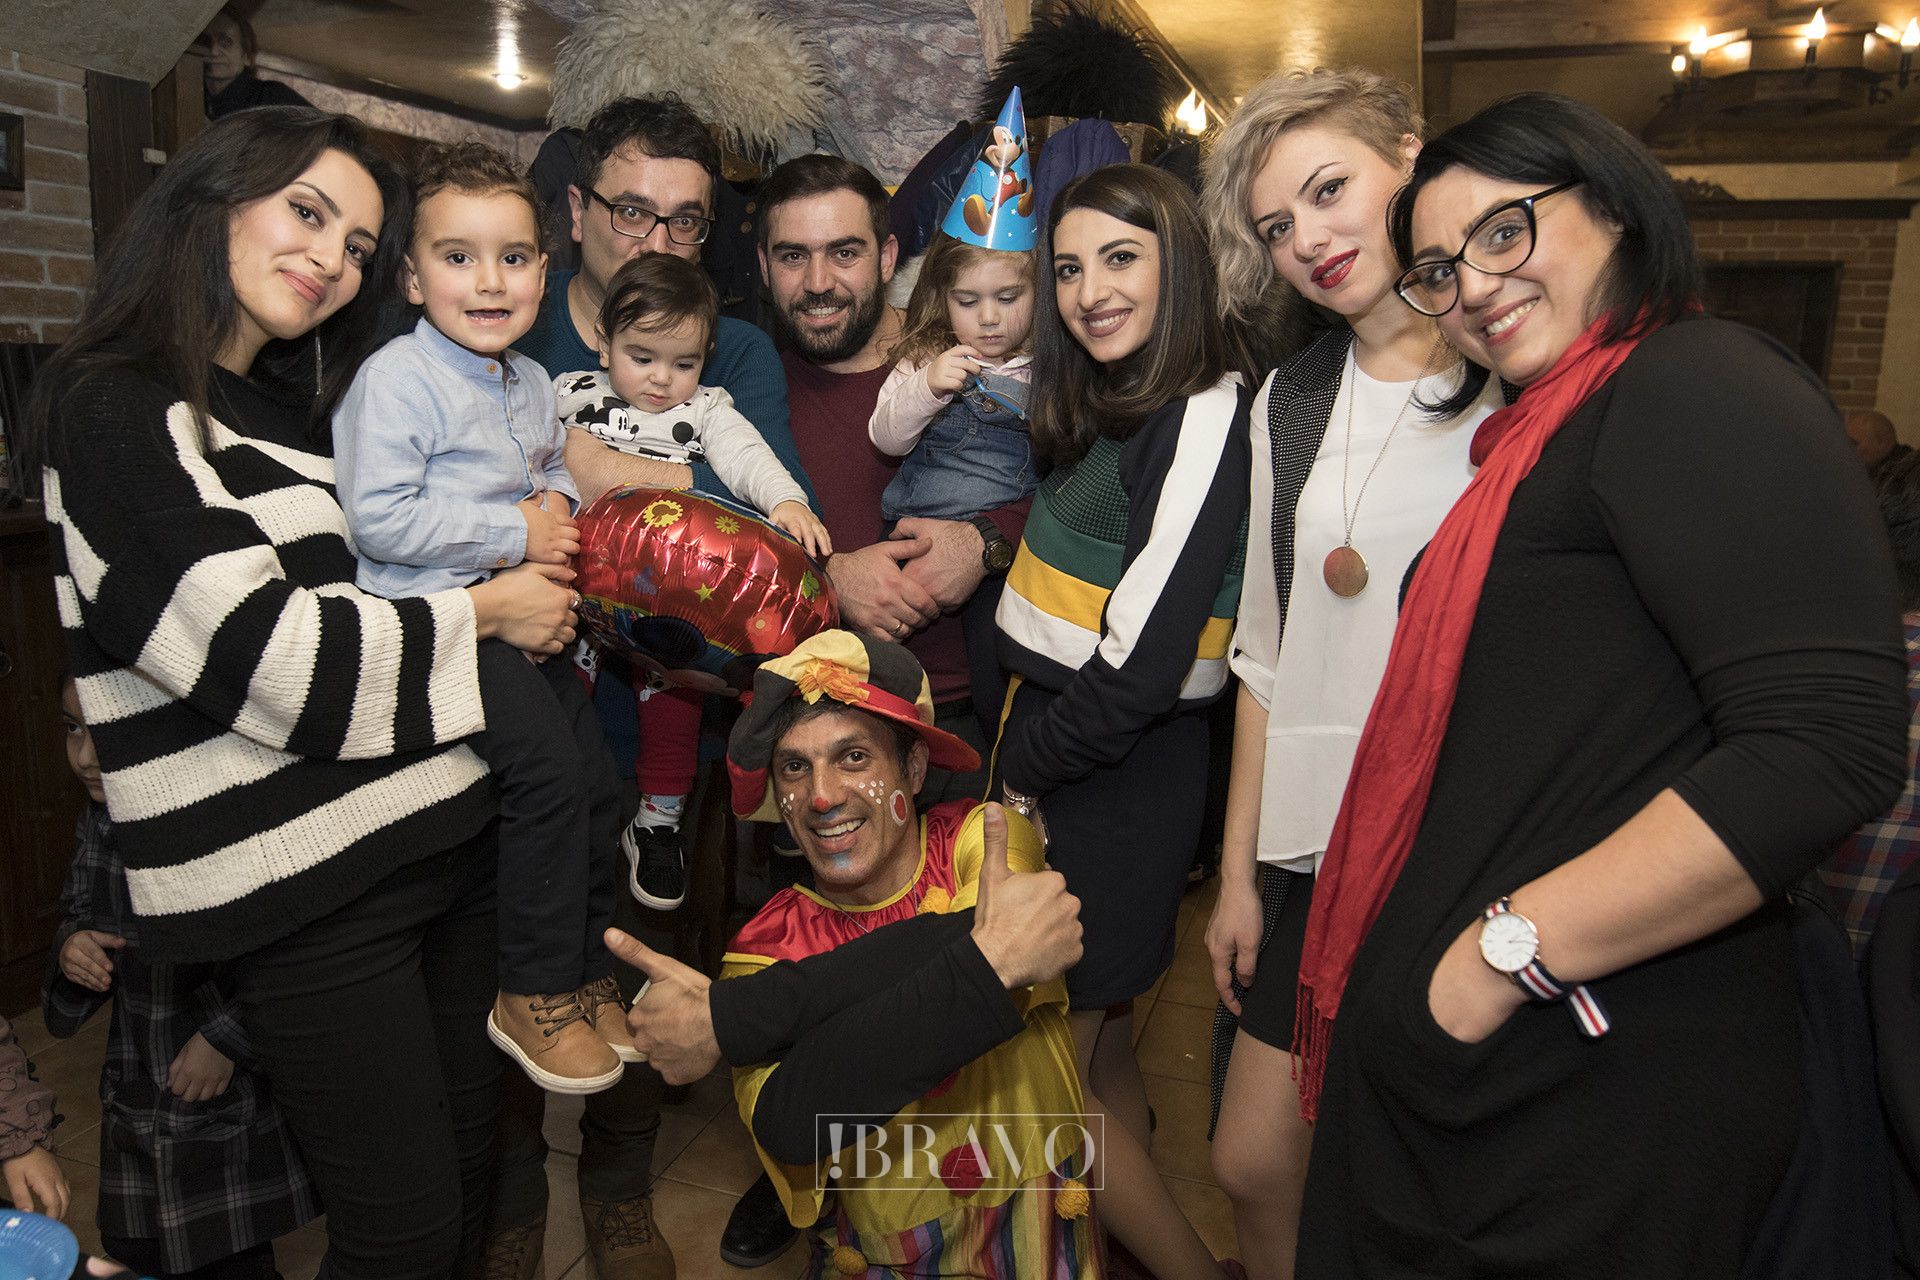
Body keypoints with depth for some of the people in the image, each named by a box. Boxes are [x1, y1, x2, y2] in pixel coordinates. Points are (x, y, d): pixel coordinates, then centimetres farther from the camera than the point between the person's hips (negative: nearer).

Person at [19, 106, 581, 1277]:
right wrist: (484, 614, -7)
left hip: (438, 829, 8)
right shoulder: (117, 413, -9)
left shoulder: (294, 411, 16)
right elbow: (272, 659, -18)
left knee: (469, 1172, 16)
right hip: (312, 888, -8)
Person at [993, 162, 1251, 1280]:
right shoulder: (1106, 410, 10)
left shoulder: (1201, 419, -17)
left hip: (1120, 779, -8)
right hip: (1051, 753, 8)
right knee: (1100, 1056, 19)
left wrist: (1023, 768, -10)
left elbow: (1139, 672, -21)